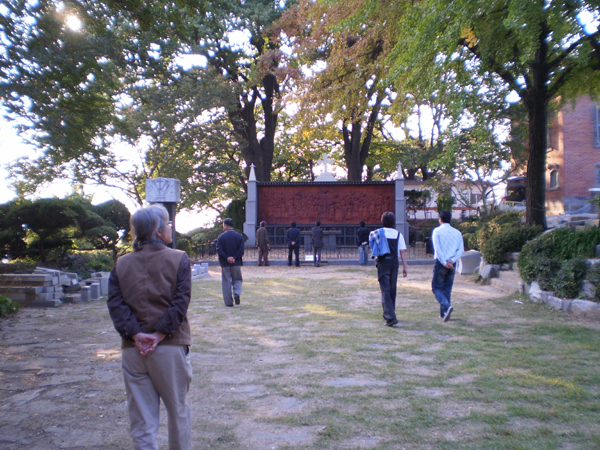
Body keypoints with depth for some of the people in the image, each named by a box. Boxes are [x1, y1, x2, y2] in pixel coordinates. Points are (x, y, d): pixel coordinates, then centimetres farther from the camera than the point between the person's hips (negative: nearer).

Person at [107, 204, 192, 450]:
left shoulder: (122, 263, 4)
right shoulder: (178, 259, -5)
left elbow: (115, 303, -5)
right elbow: (180, 301, -14)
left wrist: (136, 334, -9)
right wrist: (159, 334, -12)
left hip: (133, 349, 3)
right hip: (170, 347, -2)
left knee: (141, 417, 12)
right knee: (177, 410, 16)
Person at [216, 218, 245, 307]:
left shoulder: (221, 237, -3)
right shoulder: (239, 236, 1)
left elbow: (219, 250, -11)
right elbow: (241, 250, -7)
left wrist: (227, 258, -11)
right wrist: (234, 258, -10)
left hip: (225, 264, -1)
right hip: (236, 263, 1)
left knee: (226, 282, 7)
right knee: (237, 280, 14)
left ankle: (229, 302, 8)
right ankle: (237, 293, -12)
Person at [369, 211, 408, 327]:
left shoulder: (378, 232, -3)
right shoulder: (398, 234, 3)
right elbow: (402, 251, 1)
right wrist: (405, 267, 3)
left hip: (383, 262, -3)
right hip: (394, 262, 3)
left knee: (385, 290, -6)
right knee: (392, 289, 17)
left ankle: (391, 317, -18)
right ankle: (389, 313, 30)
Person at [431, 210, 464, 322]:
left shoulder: (437, 231, -5)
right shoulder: (457, 232, 8)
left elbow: (437, 248, -13)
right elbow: (461, 250, 0)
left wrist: (444, 262, -12)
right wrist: (452, 260, -8)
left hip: (440, 263, -4)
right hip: (452, 264, 4)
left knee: (436, 288, 2)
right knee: (447, 289, 14)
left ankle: (447, 306, -22)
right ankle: (443, 313, 16)